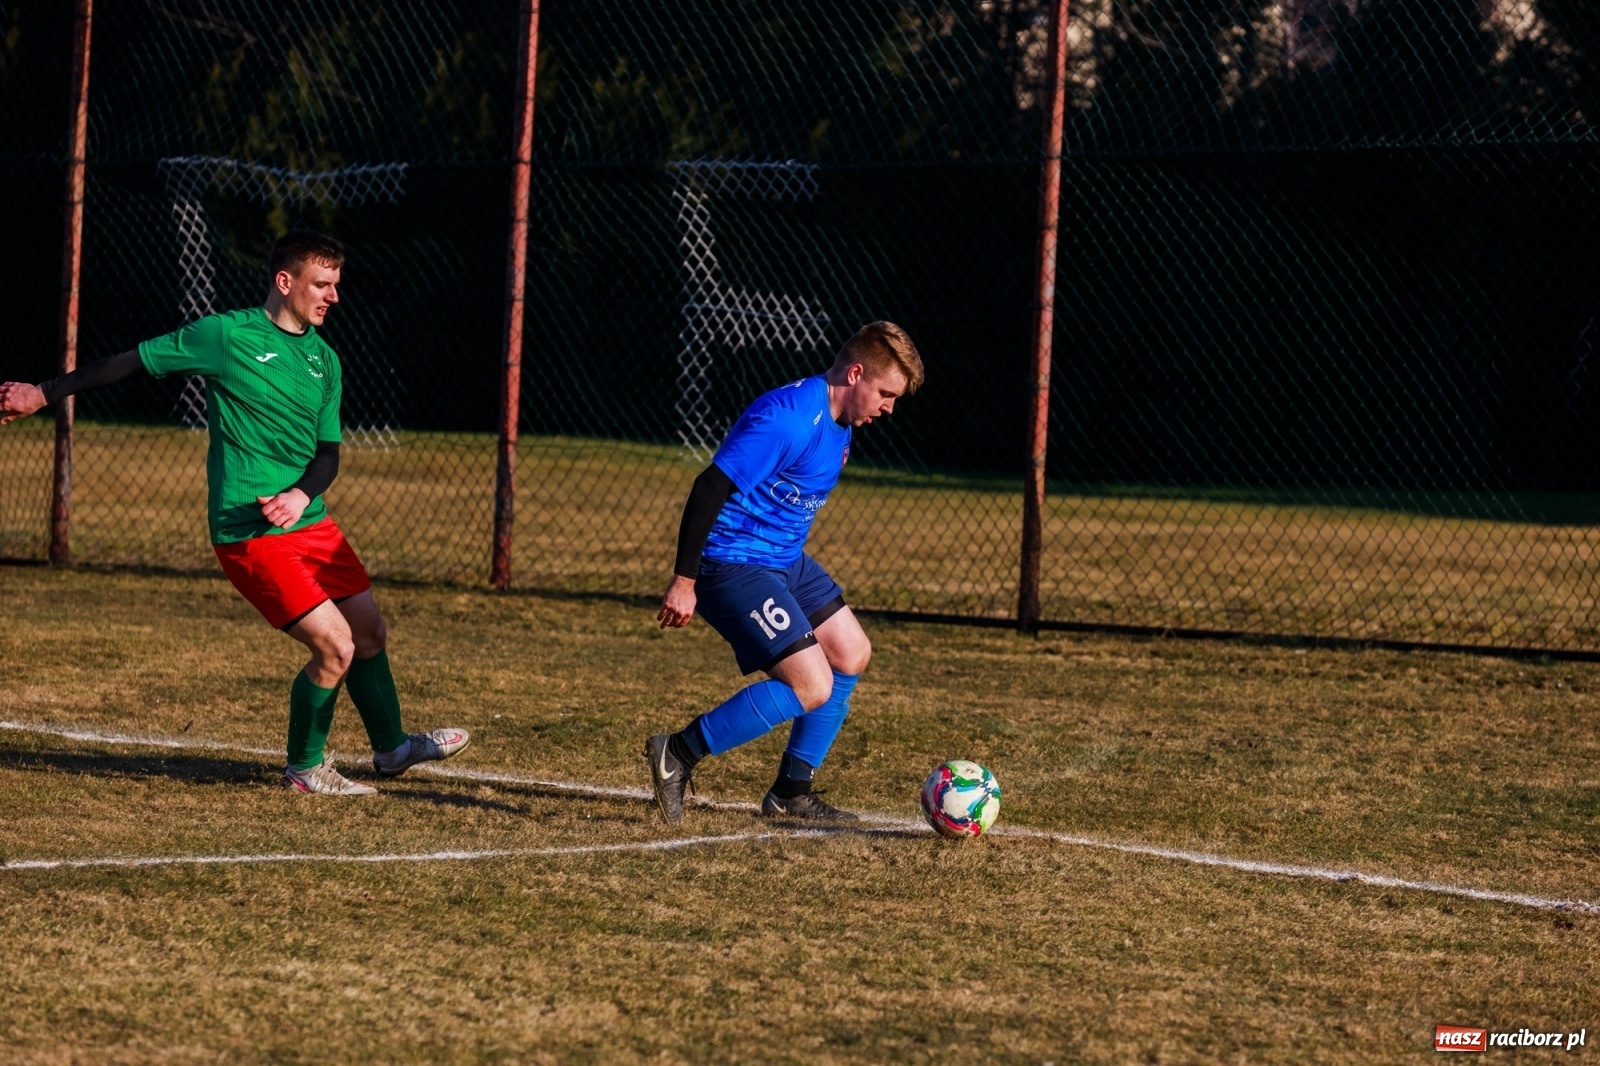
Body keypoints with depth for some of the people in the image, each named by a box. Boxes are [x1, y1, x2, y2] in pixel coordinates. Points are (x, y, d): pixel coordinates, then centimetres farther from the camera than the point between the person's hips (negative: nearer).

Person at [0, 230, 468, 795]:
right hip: (249, 533, -7)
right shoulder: (226, 335, -8)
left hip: (310, 520, 7)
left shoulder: (324, 360, 10)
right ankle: (305, 767, 7)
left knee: (370, 631, 13)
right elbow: (131, 362, -1)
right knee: (335, 645, -13)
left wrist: (302, 494, -12)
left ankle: (391, 747, 36)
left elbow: (328, 452, 10)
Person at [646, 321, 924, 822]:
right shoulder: (790, 419, -24)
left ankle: (792, 791, 23)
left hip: (785, 560, 11)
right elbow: (709, 489, -26)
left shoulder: (838, 422, 7)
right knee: (812, 686, -15)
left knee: (851, 654, 15)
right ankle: (678, 753, -6)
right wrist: (684, 580, -26)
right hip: (733, 566, -11)